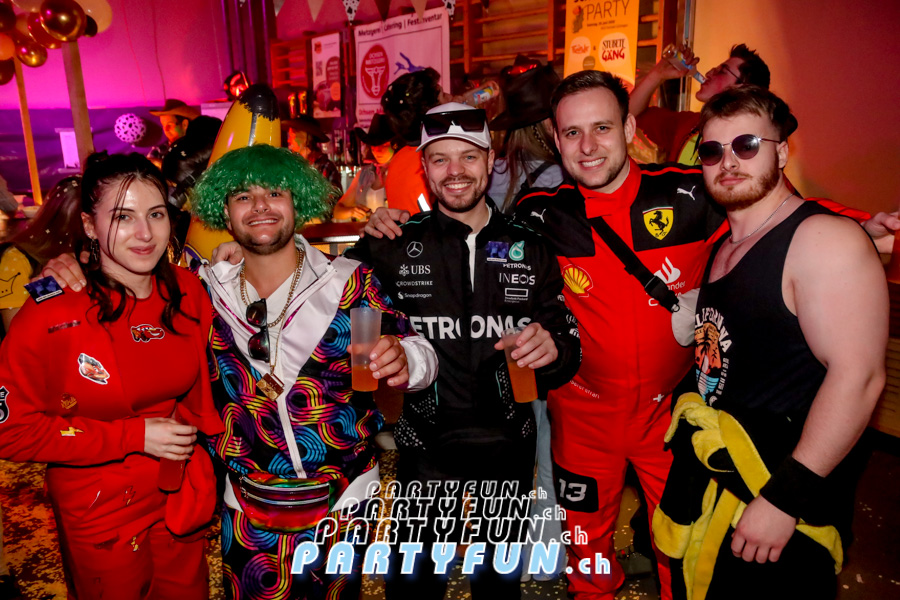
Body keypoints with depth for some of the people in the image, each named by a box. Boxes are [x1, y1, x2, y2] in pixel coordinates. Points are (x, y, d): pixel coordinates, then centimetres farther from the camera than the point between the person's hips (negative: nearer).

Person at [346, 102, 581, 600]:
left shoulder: (529, 247, -3)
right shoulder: (395, 246, -8)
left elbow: (568, 343, 0)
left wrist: (553, 347, -20)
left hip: (508, 441, 2)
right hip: (425, 442, -2)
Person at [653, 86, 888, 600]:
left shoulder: (824, 239, -15)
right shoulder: (722, 247, 10)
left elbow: (858, 376, -22)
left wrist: (785, 498, -22)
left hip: (784, 500, -7)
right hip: (708, 482, 7)